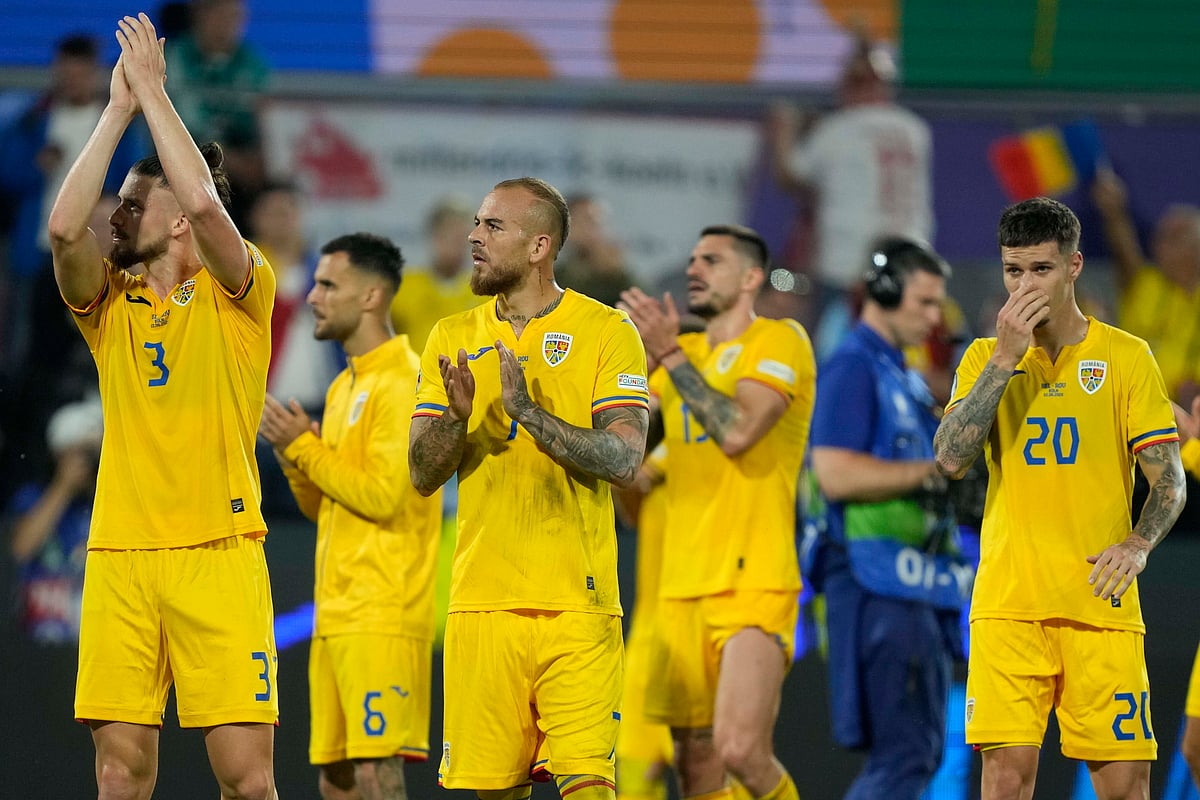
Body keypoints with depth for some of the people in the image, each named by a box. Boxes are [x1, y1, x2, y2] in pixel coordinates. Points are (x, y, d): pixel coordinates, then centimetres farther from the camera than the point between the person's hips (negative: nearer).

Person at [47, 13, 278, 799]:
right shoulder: (112, 305, 14)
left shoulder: (238, 293, 4)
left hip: (218, 551, -4)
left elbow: (205, 204, -15)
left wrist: (155, 92, -7)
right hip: (120, 554, 4)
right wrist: (118, 109, -2)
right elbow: (66, 227, -5)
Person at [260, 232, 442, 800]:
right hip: (337, 616, 10)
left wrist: (306, 447, -10)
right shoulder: (346, 386, 19)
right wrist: (294, 456, 3)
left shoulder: (402, 382, -11)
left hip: (381, 618, -10)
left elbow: (381, 496, -19)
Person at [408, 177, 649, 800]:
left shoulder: (606, 331, 0)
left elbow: (623, 461, -10)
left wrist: (529, 411, -21)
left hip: (578, 603, -3)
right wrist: (457, 416, -14)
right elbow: (422, 474, 7)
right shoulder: (452, 338, 12)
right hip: (482, 603, 3)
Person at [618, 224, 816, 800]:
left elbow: (739, 430, -18)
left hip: (755, 584, -7)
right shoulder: (684, 353, 18)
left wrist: (669, 354, -14)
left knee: (740, 749, -21)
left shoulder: (779, 341, -3)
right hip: (682, 584, 7)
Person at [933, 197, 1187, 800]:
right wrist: (1006, 358, -9)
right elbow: (950, 458, -5)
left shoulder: (1126, 356, 5)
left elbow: (1169, 480, 5)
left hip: (1101, 600, -1)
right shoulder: (985, 357, 10)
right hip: (1007, 601, 1)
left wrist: (1137, 545, -14)